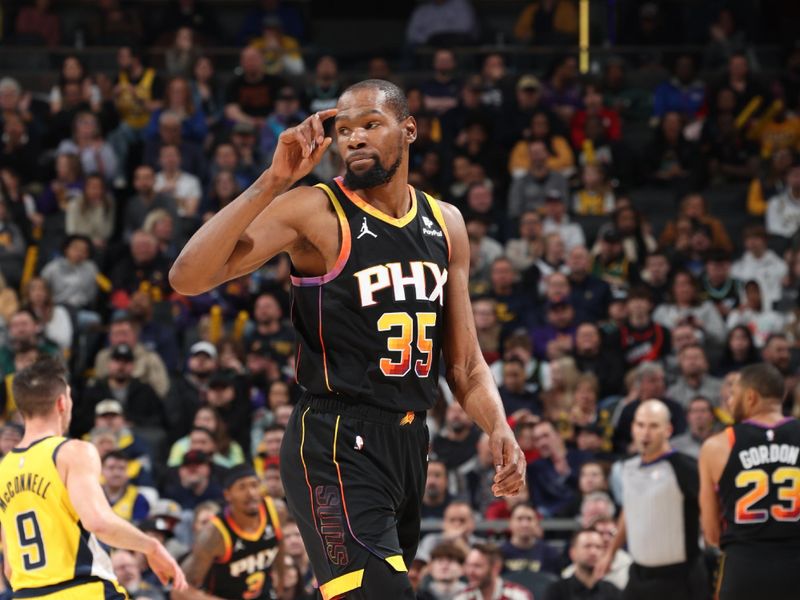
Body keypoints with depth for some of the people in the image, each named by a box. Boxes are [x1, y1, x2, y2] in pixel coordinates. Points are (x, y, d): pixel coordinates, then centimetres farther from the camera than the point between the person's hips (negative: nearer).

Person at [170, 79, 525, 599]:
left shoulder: (446, 224, 12)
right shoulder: (314, 211, -7)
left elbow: (465, 363, 16)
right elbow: (188, 278, -19)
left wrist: (500, 429, -3)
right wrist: (272, 182, -23)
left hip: (410, 442, 7)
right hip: (336, 446, -7)